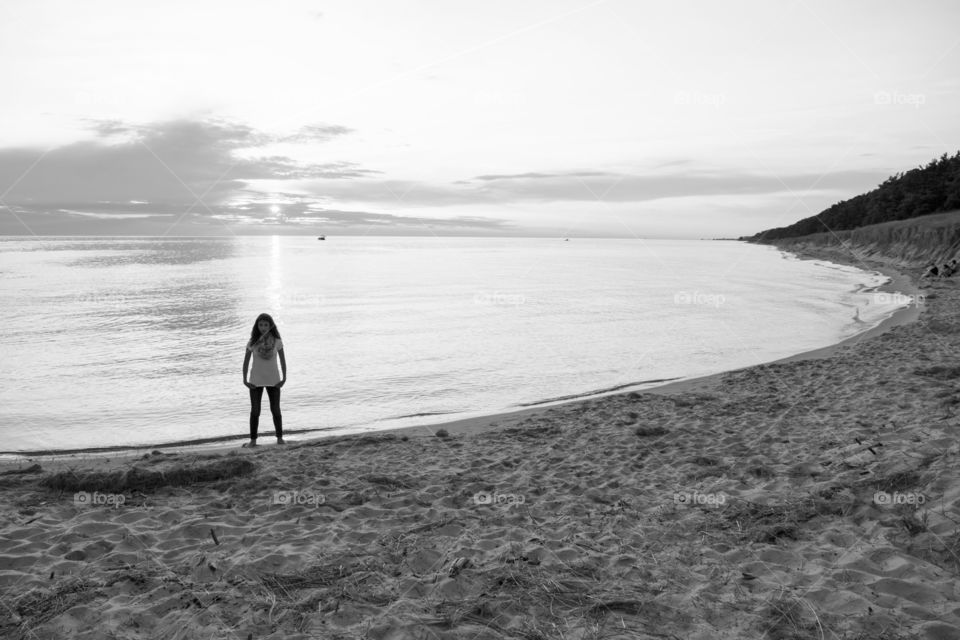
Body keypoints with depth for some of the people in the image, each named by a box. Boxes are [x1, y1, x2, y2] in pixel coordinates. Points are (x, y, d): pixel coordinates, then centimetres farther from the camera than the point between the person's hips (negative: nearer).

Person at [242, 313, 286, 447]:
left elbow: (282, 360, 2)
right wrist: (245, 380, -5)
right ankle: (253, 440, 10)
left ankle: (280, 438, 16)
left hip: (273, 381, 0)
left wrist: (284, 378, -3)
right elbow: (246, 361, 1)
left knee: (276, 410, 5)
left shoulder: (277, 341, -5)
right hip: (256, 381, 0)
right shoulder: (252, 342, -6)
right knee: (255, 411, 2)